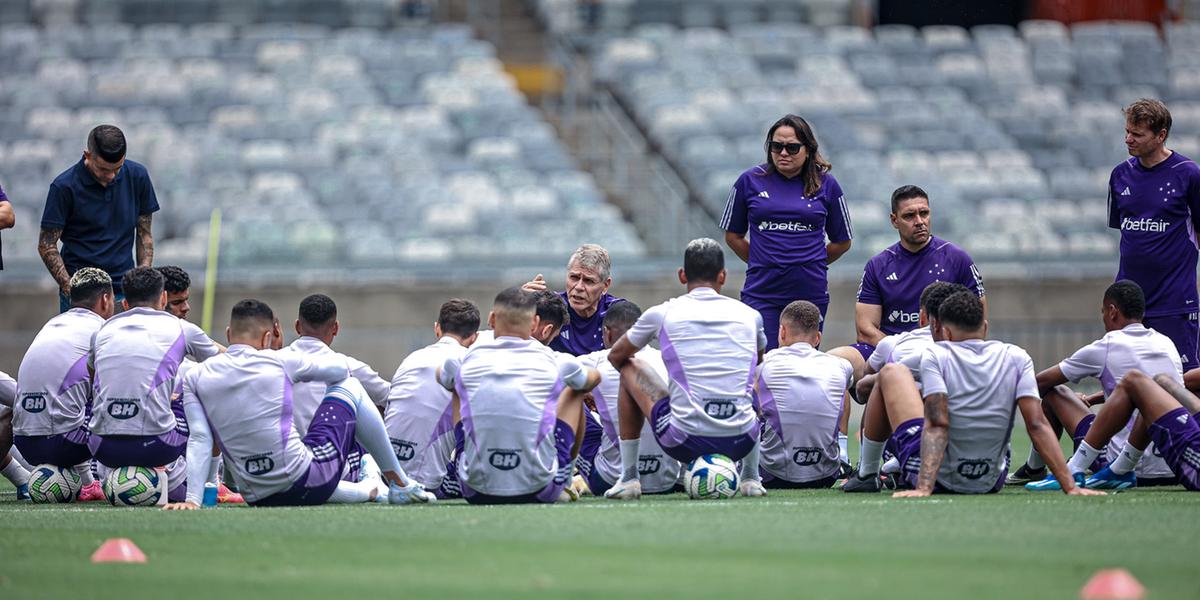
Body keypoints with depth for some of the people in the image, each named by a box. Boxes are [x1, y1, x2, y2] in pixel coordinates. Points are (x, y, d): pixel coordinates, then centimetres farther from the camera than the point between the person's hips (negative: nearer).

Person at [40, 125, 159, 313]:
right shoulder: (64, 186, -10)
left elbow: (144, 234, 10)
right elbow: (47, 246, -6)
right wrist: (70, 290, -16)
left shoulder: (137, 176, 0)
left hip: (124, 290, 3)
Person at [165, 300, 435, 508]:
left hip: (258, 498, 3)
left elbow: (199, 441, -11)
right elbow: (340, 367, 9)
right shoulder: (278, 362, -7)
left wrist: (192, 499, -14)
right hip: (308, 482, -3)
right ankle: (399, 483, 30)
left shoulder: (194, 378, -1)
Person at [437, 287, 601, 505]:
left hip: (476, 492, 1)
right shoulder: (553, 361, -1)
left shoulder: (468, 359, 1)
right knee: (574, 392, 23)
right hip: (539, 491, -1)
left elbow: (441, 376, 29)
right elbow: (593, 378, 25)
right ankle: (564, 484, 31)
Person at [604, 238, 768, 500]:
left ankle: (629, 477, 22)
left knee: (629, 369, 23)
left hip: (685, 443, -3)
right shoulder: (750, 315, 9)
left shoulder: (662, 314, 3)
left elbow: (616, 357, 21)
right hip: (740, 443, 3)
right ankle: (750, 477, 27)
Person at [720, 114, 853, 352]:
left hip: (810, 294, 1)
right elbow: (733, 236, 14)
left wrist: (809, 264, 13)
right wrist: (762, 263, 11)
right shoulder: (750, 181, 5)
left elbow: (842, 242, 16)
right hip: (761, 294, -1)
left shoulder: (826, 185, 6)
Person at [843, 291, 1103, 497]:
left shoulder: (935, 356, -11)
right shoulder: (1016, 358, -3)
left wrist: (923, 488, -29)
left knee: (892, 373, 17)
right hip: (991, 482, 3)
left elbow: (937, 424, -22)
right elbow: (1037, 425, -12)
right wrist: (1070, 487, -14)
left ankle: (866, 475, 26)